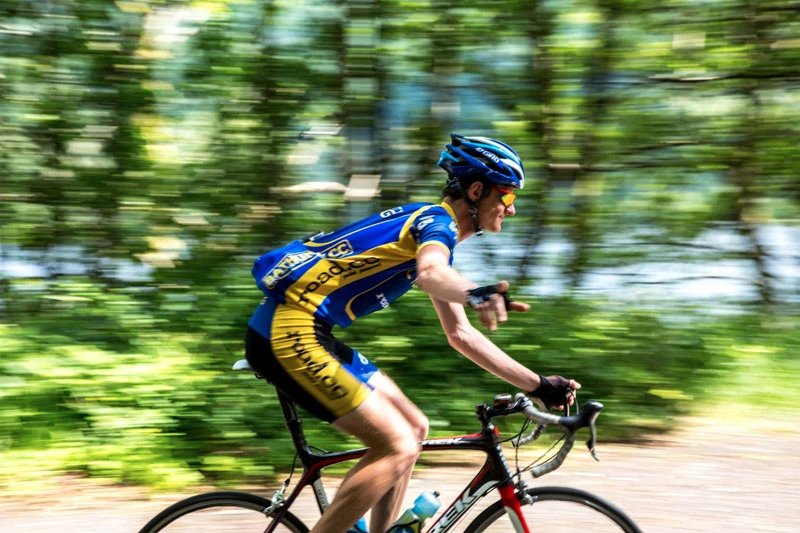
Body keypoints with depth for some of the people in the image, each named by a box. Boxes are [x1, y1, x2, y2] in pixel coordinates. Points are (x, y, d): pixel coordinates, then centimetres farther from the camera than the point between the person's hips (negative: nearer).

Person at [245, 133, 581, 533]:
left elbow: (461, 336, 23)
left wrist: (537, 385, 21)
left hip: (308, 333, 10)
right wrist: (477, 294, -57)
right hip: (288, 334, -10)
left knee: (413, 428, 12)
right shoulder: (437, 220, -9)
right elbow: (431, 273, -35)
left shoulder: (438, 234, 20)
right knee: (398, 447, -12)